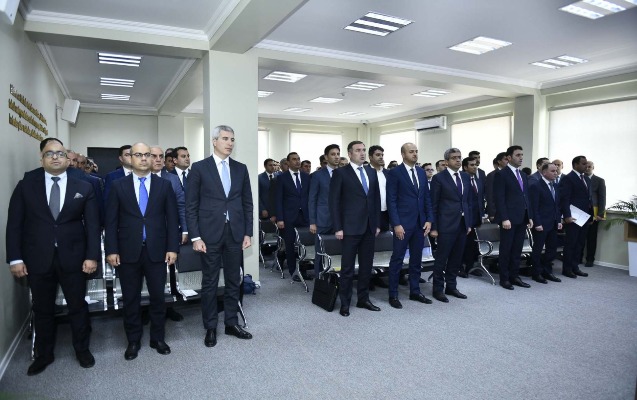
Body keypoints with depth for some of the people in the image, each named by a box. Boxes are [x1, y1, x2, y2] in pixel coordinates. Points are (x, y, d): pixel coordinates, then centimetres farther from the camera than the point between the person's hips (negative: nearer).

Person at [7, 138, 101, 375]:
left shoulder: (83, 188, 2)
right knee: (42, 309, 14)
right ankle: (44, 354, 33)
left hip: (73, 258, 0)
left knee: (78, 306, 11)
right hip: (37, 259, 1)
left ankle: (82, 350, 30)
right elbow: (14, 225, 1)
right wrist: (15, 258, -6)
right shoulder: (25, 186, 3)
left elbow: (92, 225, -1)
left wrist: (92, 256, -9)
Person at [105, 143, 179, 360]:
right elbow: (111, 221, 1)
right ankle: (133, 341, 27)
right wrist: (111, 250, -5)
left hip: (156, 251, 0)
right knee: (130, 298, 11)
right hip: (128, 251, 0)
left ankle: (158, 338, 26)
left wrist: (172, 248, -5)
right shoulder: (119, 185, 3)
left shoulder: (164, 185, 4)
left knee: (157, 296, 9)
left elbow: (172, 218, 1)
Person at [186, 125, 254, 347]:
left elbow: (247, 203, 9)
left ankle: (231, 323, 26)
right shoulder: (199, 167, -2)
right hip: (210, 233, -3)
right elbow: (191, 205, -4)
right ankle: (210, 328, 21)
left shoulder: (241, 168, 8)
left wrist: (248, 233, 4)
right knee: (209, 283, 7)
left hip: (235, 233, 3)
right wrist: (195, 237, -9)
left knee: (233, 281, 12)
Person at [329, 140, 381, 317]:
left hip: (369, 227, 5)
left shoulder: (372, 172, 12)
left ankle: (363, 299, 24)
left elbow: (376, 198, 14)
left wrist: (377, 223, 9)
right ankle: (345, 303, 15)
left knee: (366, 266, 11)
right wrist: (338, 228, -11)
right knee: (348, 267, 3)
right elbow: (334, 201, -7)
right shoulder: (340, 173, -4)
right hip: (351, 227, -5)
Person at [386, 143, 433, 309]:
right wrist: (396, 224, -16)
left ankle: (415, 291, 25)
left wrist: (429, 219, 4)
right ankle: (393, 295, 11)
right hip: (403, 223, -6)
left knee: (416, 259, 13)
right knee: (397, 259, 1)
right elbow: (391, 201, -10)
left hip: (420, 223, 6)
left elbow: (427, 198, 13)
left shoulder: (421, 172, 12)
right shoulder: (394, 173, -6)